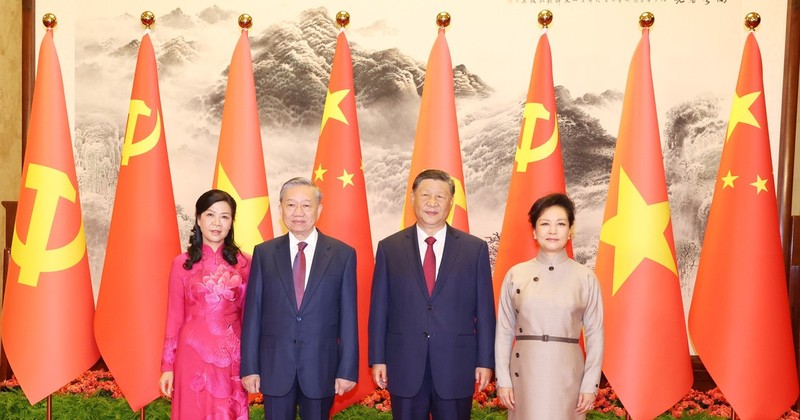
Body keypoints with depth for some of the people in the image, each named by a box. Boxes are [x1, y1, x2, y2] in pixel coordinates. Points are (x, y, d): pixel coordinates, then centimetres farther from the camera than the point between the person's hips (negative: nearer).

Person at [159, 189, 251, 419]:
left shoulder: (243, 263, 1)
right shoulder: (182, 263, -1)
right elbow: (174, 316, 1)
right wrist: (167, 365, 0)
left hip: (232, 357, 1)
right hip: (193, 354, -1)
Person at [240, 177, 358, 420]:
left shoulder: (343, 254, -2)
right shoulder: (264, 253, 2)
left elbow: (348, 316, -2)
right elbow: (253, 313, 2)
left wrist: (348, 370, -4)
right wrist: (249, 367, -1)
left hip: (321, 366, -1)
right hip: (275, 365, 1)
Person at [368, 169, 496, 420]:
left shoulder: (475, 248, 1)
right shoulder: (389, 248, 3)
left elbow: (484, 310, 2)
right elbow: (379, 307, 3)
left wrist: (485, 361, 0)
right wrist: (377, 359, 0)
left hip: (456, 366, 0)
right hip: (404, 366, 1)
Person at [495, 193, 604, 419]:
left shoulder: (586, 277, 0)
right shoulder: (515, 274, 2)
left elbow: (595, 334, 1)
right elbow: (504, 331, 4)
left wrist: (590, 385, -2)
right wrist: (503, 379, 0)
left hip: (567, 375, -1)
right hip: (525, 374, 1)